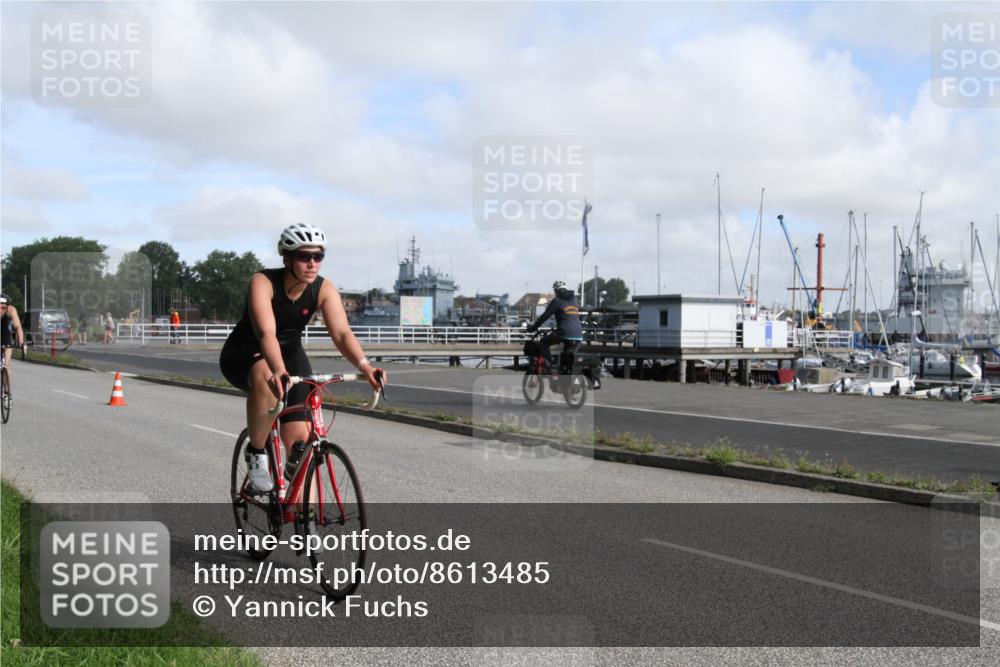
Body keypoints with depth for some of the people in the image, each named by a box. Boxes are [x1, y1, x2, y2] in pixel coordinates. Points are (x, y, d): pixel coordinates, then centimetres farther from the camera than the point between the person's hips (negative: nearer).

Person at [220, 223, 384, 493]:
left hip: (290, 354, 3)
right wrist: (279, 371, -60)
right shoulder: (263, 282, -27)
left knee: (300, 437, -12)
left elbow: (342, 333, -29)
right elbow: (266, 332, -42)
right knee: (266, 378, -39)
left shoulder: (324, 289, -17)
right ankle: (256, 453, -17)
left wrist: (364, 365, -49)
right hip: (244, 354, -3)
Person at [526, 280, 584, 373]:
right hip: (579, 336, 6)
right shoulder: (573, 300, 21)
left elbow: (545, 316, -1)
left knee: (543, 343, 12)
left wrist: (533, 328, 9)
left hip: (565, 334, -6)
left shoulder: (557, 301, 1)